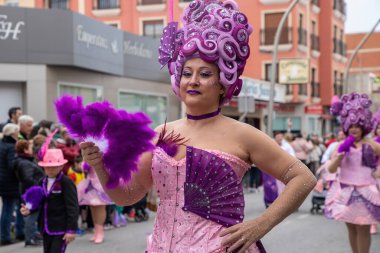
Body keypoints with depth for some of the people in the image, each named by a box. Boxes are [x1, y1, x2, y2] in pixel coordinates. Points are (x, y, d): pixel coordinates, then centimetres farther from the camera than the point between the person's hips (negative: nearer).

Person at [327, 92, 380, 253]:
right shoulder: (342, 145, 3)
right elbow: (331, 169, -3)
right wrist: (341, 152, -14)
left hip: (364, 191, -3)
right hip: (345, 192, 3)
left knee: (362, 229, -1)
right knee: (351, 228, 10)